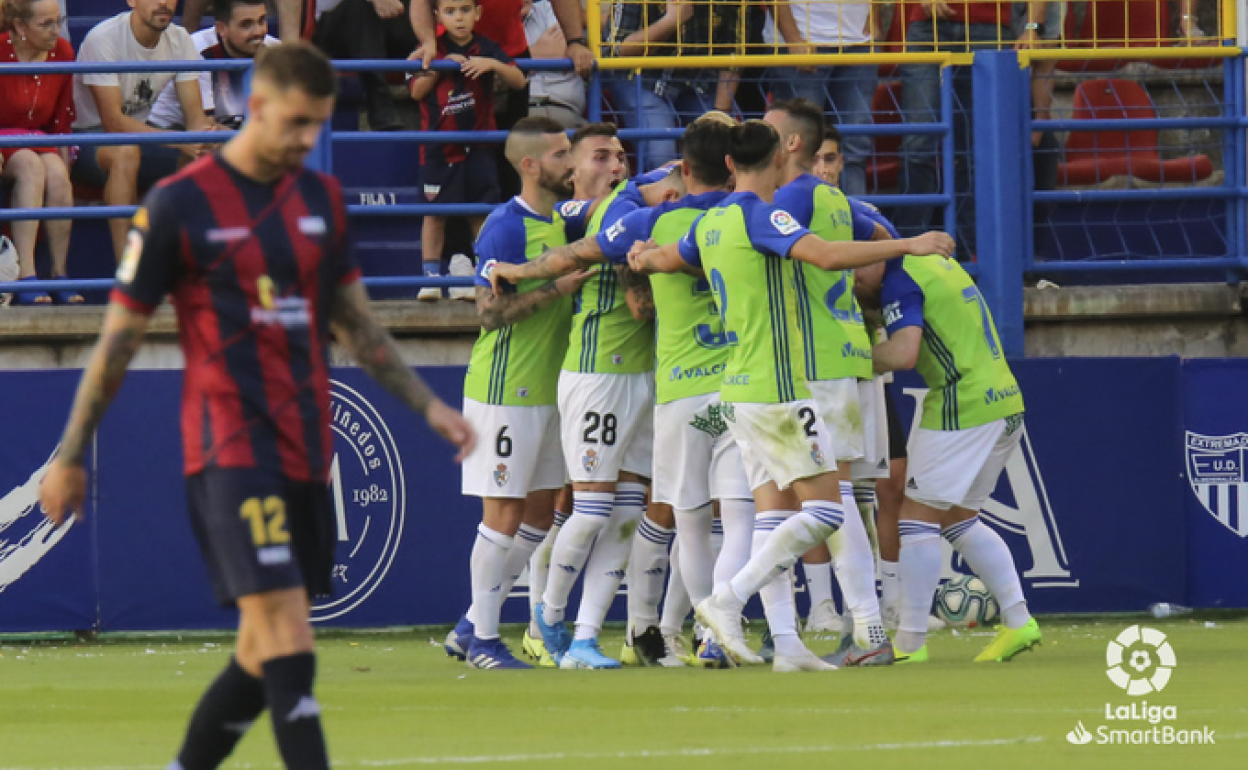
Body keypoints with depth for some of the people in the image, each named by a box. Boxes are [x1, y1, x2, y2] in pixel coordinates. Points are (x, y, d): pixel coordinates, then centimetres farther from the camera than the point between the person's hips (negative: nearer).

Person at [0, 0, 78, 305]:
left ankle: (60, 274, -24)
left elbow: (63, 119, 10)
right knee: (32, 166, -34)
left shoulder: (63, 52, 1)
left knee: (57, 173, -29)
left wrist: (64, 156, -2)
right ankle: (25, 275, -40)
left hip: (38, 138, 4)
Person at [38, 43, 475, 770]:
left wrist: (430, 406, 15)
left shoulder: (322, 198, 11)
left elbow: (356, 323, 22)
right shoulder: (180, 204, -6)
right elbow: (121, 335, 0)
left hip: (307, 453, 6)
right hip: (231, 454, -6)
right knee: (288, 646, -17)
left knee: (263, 655, 9)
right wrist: (71, 456, 2)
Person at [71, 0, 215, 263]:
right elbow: (113, 122, -27)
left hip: (140, 136, 6)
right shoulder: (103, 39, -21)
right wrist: (179, 141, -38)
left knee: (203, 157, -19)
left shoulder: (179, 41, -2)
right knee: (125, 152, -39)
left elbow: (195, 114, -6)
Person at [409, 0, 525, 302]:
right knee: (435, 211, 0)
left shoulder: (487, 49, 1)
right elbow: (417, 92, -3)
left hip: (478, 148, 1)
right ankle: (431, 275, 4)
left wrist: (493, 65, -22)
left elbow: (518, 81, -5)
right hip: (439, 148, -1)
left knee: (482, 213, 3)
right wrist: (439, 67, -17)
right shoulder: (433, 50, -1)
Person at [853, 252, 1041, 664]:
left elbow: (903, 353, -23)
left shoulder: (899, 281, -12)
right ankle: (1018, 620, 12)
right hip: (1005, 403, 9)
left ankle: (910, 642, -2)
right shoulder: (937, 263, 16)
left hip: (961, 409, -9)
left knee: (917, 519, -3)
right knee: (960, 520, 18)